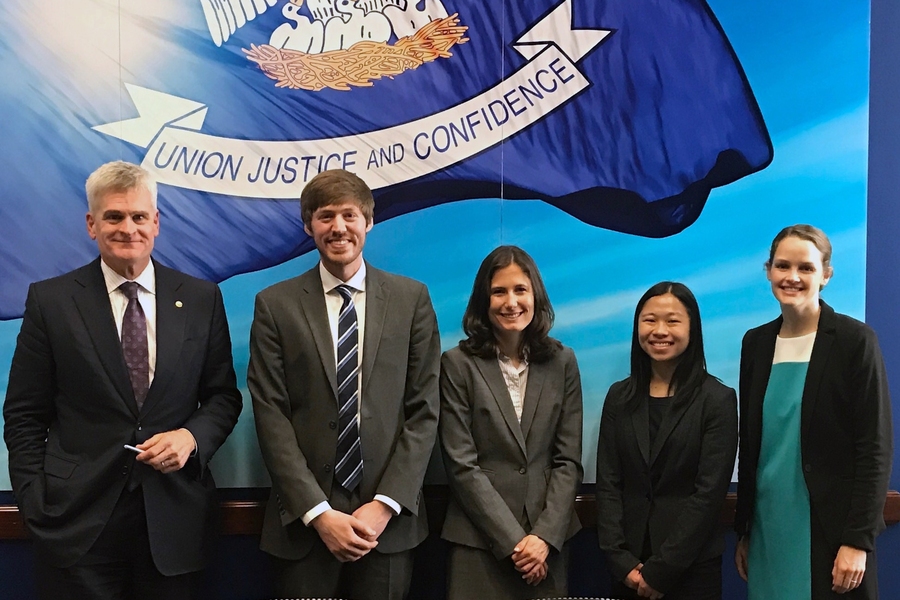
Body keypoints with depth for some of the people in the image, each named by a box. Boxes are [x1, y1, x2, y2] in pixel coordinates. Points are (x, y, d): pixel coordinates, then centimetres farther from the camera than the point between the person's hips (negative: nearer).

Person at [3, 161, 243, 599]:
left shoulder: (201, 299, 4)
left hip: (175, 520, 2)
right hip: (77, 522, -1)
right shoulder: (50, 300, 0)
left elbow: (223, 396, 9)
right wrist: (35, 509, -5)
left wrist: (193, 436, -10)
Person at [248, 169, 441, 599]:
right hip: (303, 523, 0)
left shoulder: (412, 298, 3)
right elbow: (271, 415, -4)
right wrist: (318, 513, -11)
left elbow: (424, 410, 0)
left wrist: (386, 504, -9)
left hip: (389, 522, 1)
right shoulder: (275, 305, 1)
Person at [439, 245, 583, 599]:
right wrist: (512, 540, -12)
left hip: (548, 539, 2)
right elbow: (462, 464, -9)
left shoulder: (562, 362, 4)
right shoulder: (458, 364, -5)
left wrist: (545, 535, -10)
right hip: (480, 541, -2)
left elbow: (568, 460, 1)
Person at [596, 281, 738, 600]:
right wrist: (620, 559, -9)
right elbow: (608, 483, 1)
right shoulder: (619, 397, 4)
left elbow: (709, 492, -11)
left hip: (692, 567, -3)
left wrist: (661, 569, -13)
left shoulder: (718, 400, -6)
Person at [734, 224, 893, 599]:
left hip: (832, 530, -4)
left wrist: (858, 540, -14)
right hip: (769, 526, 5)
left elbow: (875, 448, -10)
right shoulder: (756, 343, 7)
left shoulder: (854, 340, -8)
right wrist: (743, 530, 11)